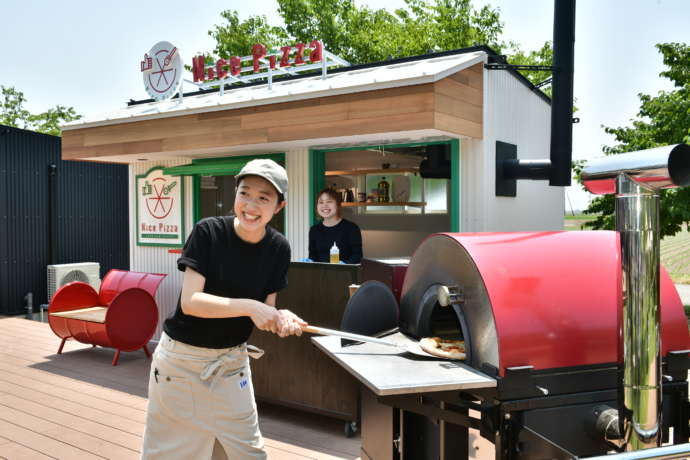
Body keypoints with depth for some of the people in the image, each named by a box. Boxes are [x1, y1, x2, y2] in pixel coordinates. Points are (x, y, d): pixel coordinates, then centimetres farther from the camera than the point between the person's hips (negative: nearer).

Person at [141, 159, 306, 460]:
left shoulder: (278, 249, -6)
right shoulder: (208, 232, -17)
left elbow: (264, 311, -2)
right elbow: (190, 301, -23)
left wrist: (281, 319, -23)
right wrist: (249, 306, -32)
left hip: (231, 362, 3)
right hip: (182, 359, -3)